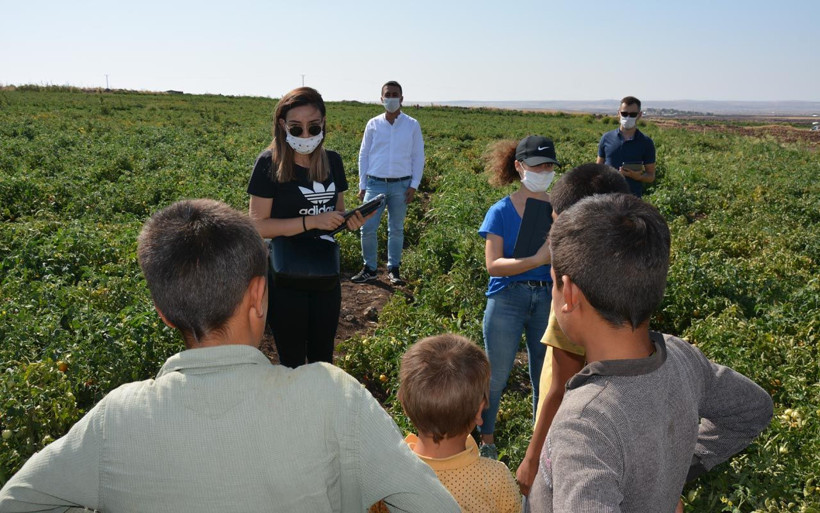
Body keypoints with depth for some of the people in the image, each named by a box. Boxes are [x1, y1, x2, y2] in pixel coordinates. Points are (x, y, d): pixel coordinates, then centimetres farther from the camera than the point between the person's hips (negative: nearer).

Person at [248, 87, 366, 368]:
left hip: (326, 278, 5)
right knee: (292, 362, 9)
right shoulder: (269, 163, -13)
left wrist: (350, 219, -9)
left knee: (323, 359, 18)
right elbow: (258, 226, -16)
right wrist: (312, 221, -25)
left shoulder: (332, 161, 3)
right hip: (286, 282, -5)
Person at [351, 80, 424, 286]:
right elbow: (363, 155, 8)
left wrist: (414, 185, -3)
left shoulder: (412, 125, 2)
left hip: (401, 185, 0)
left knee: (396, 229, 8)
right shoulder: (373, 124, 4)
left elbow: (418, 157, 5)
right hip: (375, 184, 1)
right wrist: (362, 186, 4)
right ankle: (369, 268, 13)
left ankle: (393, 269, 20)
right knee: (367, 228, -3)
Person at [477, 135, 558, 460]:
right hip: (507, 300, -2)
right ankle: (486, 441, 29)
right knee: (495, 376, 8)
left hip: (549, 299, 3)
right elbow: (493, 265, -14)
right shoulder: (502, 211, -5)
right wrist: (538, 259, -25)